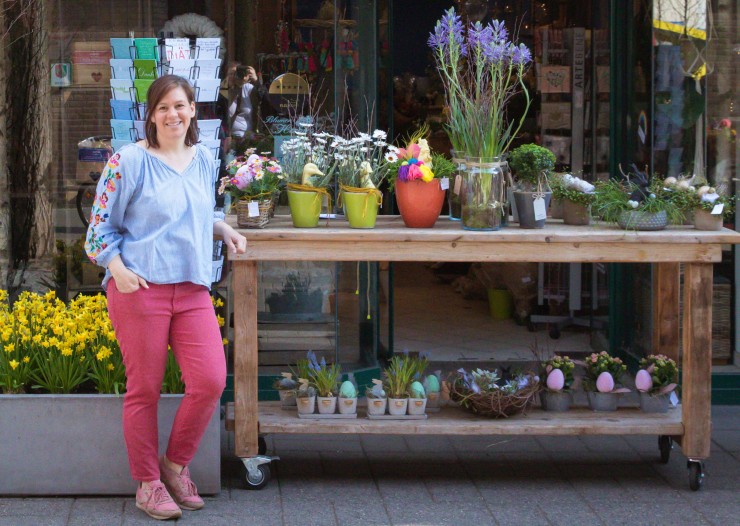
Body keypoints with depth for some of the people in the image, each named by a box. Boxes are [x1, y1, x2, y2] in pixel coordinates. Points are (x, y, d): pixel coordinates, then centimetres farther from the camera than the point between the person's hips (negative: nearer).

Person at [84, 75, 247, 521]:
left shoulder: (204, 160, 14)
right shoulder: (130, 161, -4)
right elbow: (101, 224, -2)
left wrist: (226, 230, 12)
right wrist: (117, 269, -14)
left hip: (193, 290, 5)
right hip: (140, 288, -5)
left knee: (211, 381, -6)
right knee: (144, 390, 1)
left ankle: (176, 464, 16)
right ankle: (148, 484, 14)